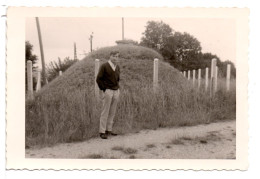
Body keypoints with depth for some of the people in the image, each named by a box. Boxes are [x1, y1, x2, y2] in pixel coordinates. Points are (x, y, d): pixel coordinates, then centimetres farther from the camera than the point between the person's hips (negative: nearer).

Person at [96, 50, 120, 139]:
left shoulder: (117, 67, 13)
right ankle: (102, 131, 2)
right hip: (107, 91, -6)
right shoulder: (104, 66, -5)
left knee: (112, 112, 9)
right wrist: (104, 89, -8)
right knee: (105, 112, -3)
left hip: (116, 91, 6)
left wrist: (117, 87, 12)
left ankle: (109, 130, 18)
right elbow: (98, 79, -7)